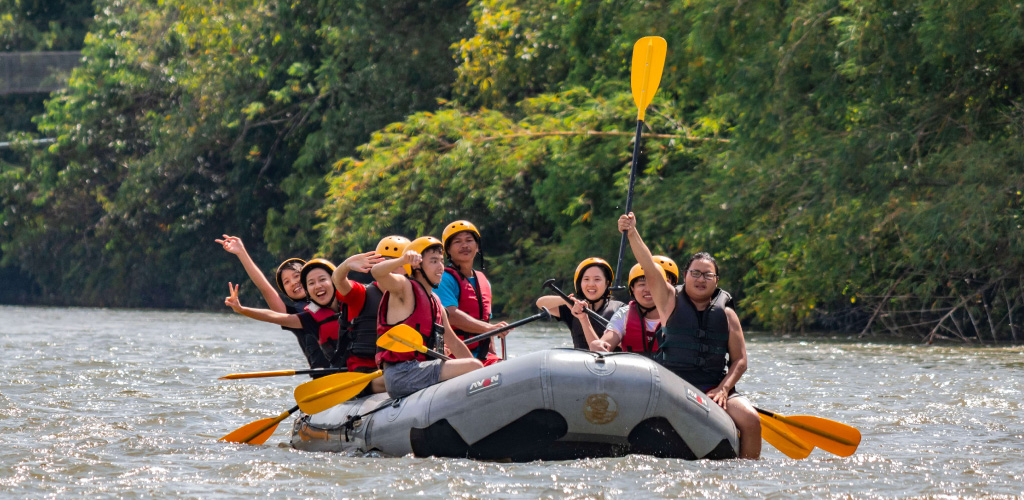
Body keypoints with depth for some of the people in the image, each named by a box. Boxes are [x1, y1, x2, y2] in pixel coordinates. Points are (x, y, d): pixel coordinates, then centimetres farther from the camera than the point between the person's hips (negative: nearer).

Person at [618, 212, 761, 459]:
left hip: (715, 389, 2)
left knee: (750, 420, -22)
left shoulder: (726, 315, 13)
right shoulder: (671, 302, 9)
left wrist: (722, 390, -7)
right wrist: (632, 234, -20)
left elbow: (739, 360, 10)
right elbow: (649, 268, -5)